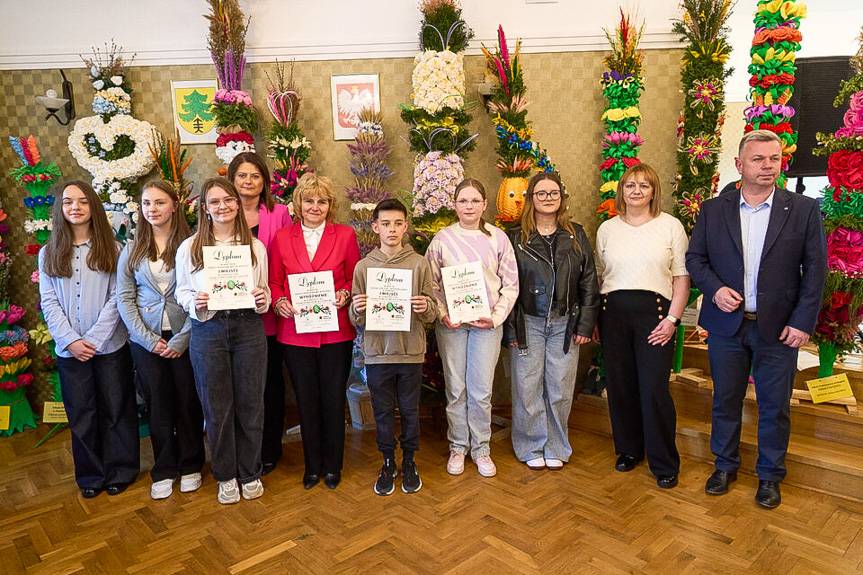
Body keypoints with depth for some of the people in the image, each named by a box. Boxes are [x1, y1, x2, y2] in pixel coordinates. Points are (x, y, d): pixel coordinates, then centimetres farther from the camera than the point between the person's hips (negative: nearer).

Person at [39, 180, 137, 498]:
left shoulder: (111, 249, -1)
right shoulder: (49, 253, 6)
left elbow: (117, 298, -6)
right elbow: (48, 303, 1)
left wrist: (94, 339, -13)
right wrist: (71, 340, -11)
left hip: (110, 346, -2)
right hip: (69, 349, 2)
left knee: (116, 410, 7)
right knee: (81, 413, 11)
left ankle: (120, 472, 23)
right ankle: (90, 475, 26)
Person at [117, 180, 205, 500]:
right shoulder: (132, 251, 5)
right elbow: (124, 299, 3)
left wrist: (182, 339, -12)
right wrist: (148, 339, -7)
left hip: (184, 338, -2)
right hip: (146, 339, 2)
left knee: (188, 402, 7)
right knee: (158, 405, 10)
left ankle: (190, 466, 25)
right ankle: (163, 471, 25)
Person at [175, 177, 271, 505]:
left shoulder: (256, 246, 3)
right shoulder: (189, 248, 0)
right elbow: (182, 292, 7)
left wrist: (263, 300, -11)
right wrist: (195, 303, -14)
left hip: (248, 328, 1)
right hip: (208, 332, 0)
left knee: (250, 403, 9)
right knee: (217, 406, 9)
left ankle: (250, 473, 29)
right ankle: (226, 476, 29)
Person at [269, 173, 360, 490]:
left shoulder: (346, 235, 2)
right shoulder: (281, 238, 5)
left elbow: (355, 278, 5)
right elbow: (274, 282, 7)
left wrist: (345, 294, -15)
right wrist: (280, 302, -12)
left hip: (336, 331, -1)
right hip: (295, 331, 1)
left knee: (333, 400, 8)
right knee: (306, 401, 12)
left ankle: (333, 465, 27)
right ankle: (312, 465, 30)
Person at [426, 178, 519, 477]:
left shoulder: (498, 238, 2)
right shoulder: (442, 239, 2)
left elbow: (511, 284, 4)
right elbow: (431, 284, 4)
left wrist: (497, 316, -7)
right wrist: (442, 314, -9)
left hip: (487, 324, 0)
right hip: (451, 324, 0)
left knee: (481, 391, 3)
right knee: (455, 389, 8)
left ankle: (481, 448, 22)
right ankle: (458, 447, 25)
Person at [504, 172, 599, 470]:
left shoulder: (576, 236, 7)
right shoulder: (516, 238, 1)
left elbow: (589, 282, 6)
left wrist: (585, 324, 0)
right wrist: (510, 329, -6)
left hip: (564, 323, 2)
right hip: (528, 323, -1)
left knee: (560, 389, 8)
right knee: (528, 389, 4)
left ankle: (556, 448, 24)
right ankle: (532, 448, 21)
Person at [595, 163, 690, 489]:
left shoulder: (671, 226, 4)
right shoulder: (607, 229, 11)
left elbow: (682, 277, 1)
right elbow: (598, 276, 11)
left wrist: (672, 319, -9)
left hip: (654, 311, -3)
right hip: (613, 313, 3)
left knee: (654, 389, -5)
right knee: (620, 386, 8)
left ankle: (664, 464, 12)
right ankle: (628, 450, 27)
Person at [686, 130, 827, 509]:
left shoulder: (804, 210, -2)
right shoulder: (713, 210, 1)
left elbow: (815, 270, -2)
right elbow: (694, 257, 5)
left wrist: (803, 321, -8)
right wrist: (715, 288, -13)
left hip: (779, 328, -1)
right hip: (726, 324, 1)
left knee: (775, 407, 10)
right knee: (725, 401, 14)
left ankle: (770, 475, 30)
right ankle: (725, 466, 32)